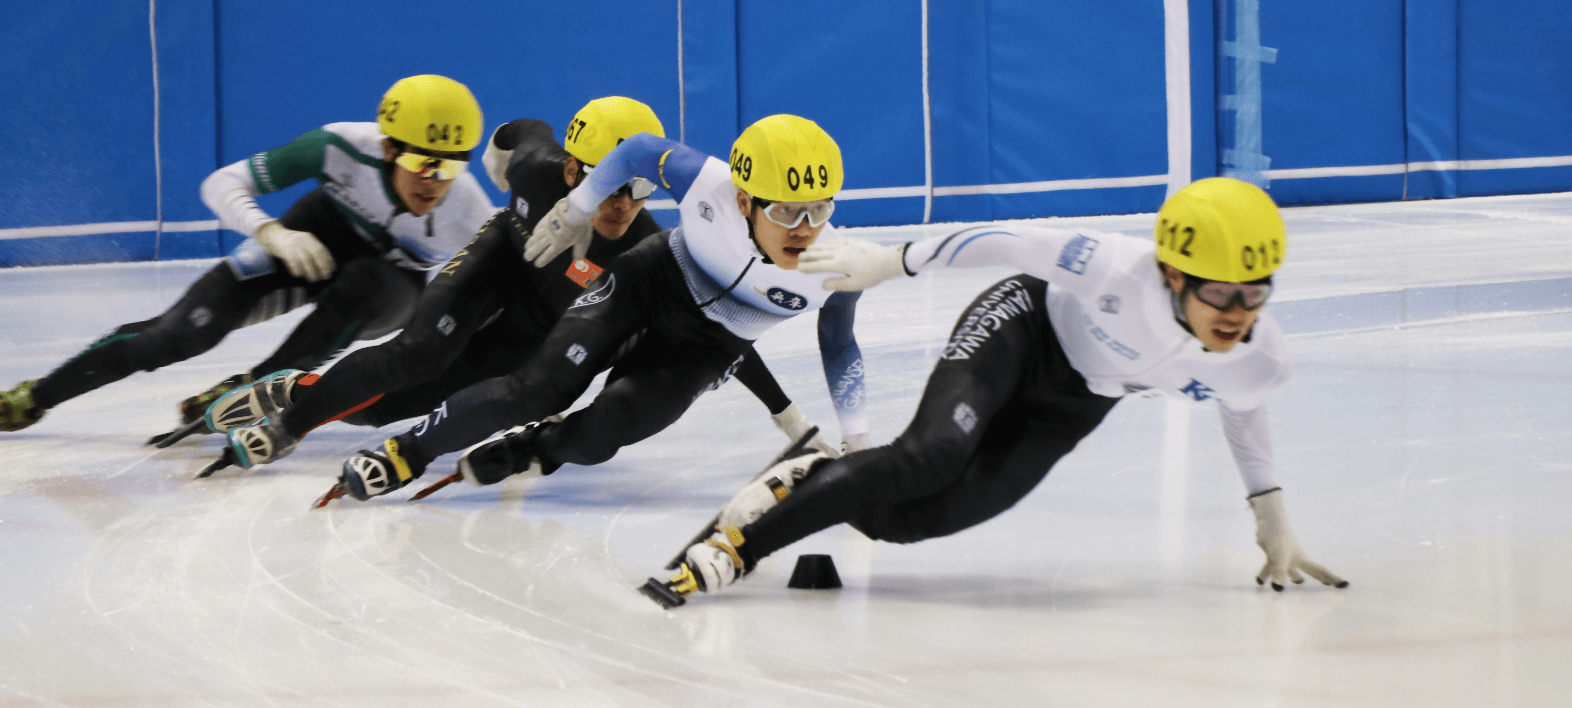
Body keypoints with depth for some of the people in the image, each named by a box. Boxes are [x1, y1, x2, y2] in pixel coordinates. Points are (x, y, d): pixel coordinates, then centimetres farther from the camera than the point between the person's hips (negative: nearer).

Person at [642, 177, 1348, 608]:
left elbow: (1242, 410, 3)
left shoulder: (1261, 360, -21)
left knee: (920, 514, -15)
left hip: (1071, 403, 5)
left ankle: (815, 481, 13)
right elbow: (1017, 242, -26)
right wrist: (893, 261, -20)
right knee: (934, 454, -32)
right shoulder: (1124, 271, -38)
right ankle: (731, 548, -26)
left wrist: (1272, 515, 6)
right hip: (1023, 324, -4)